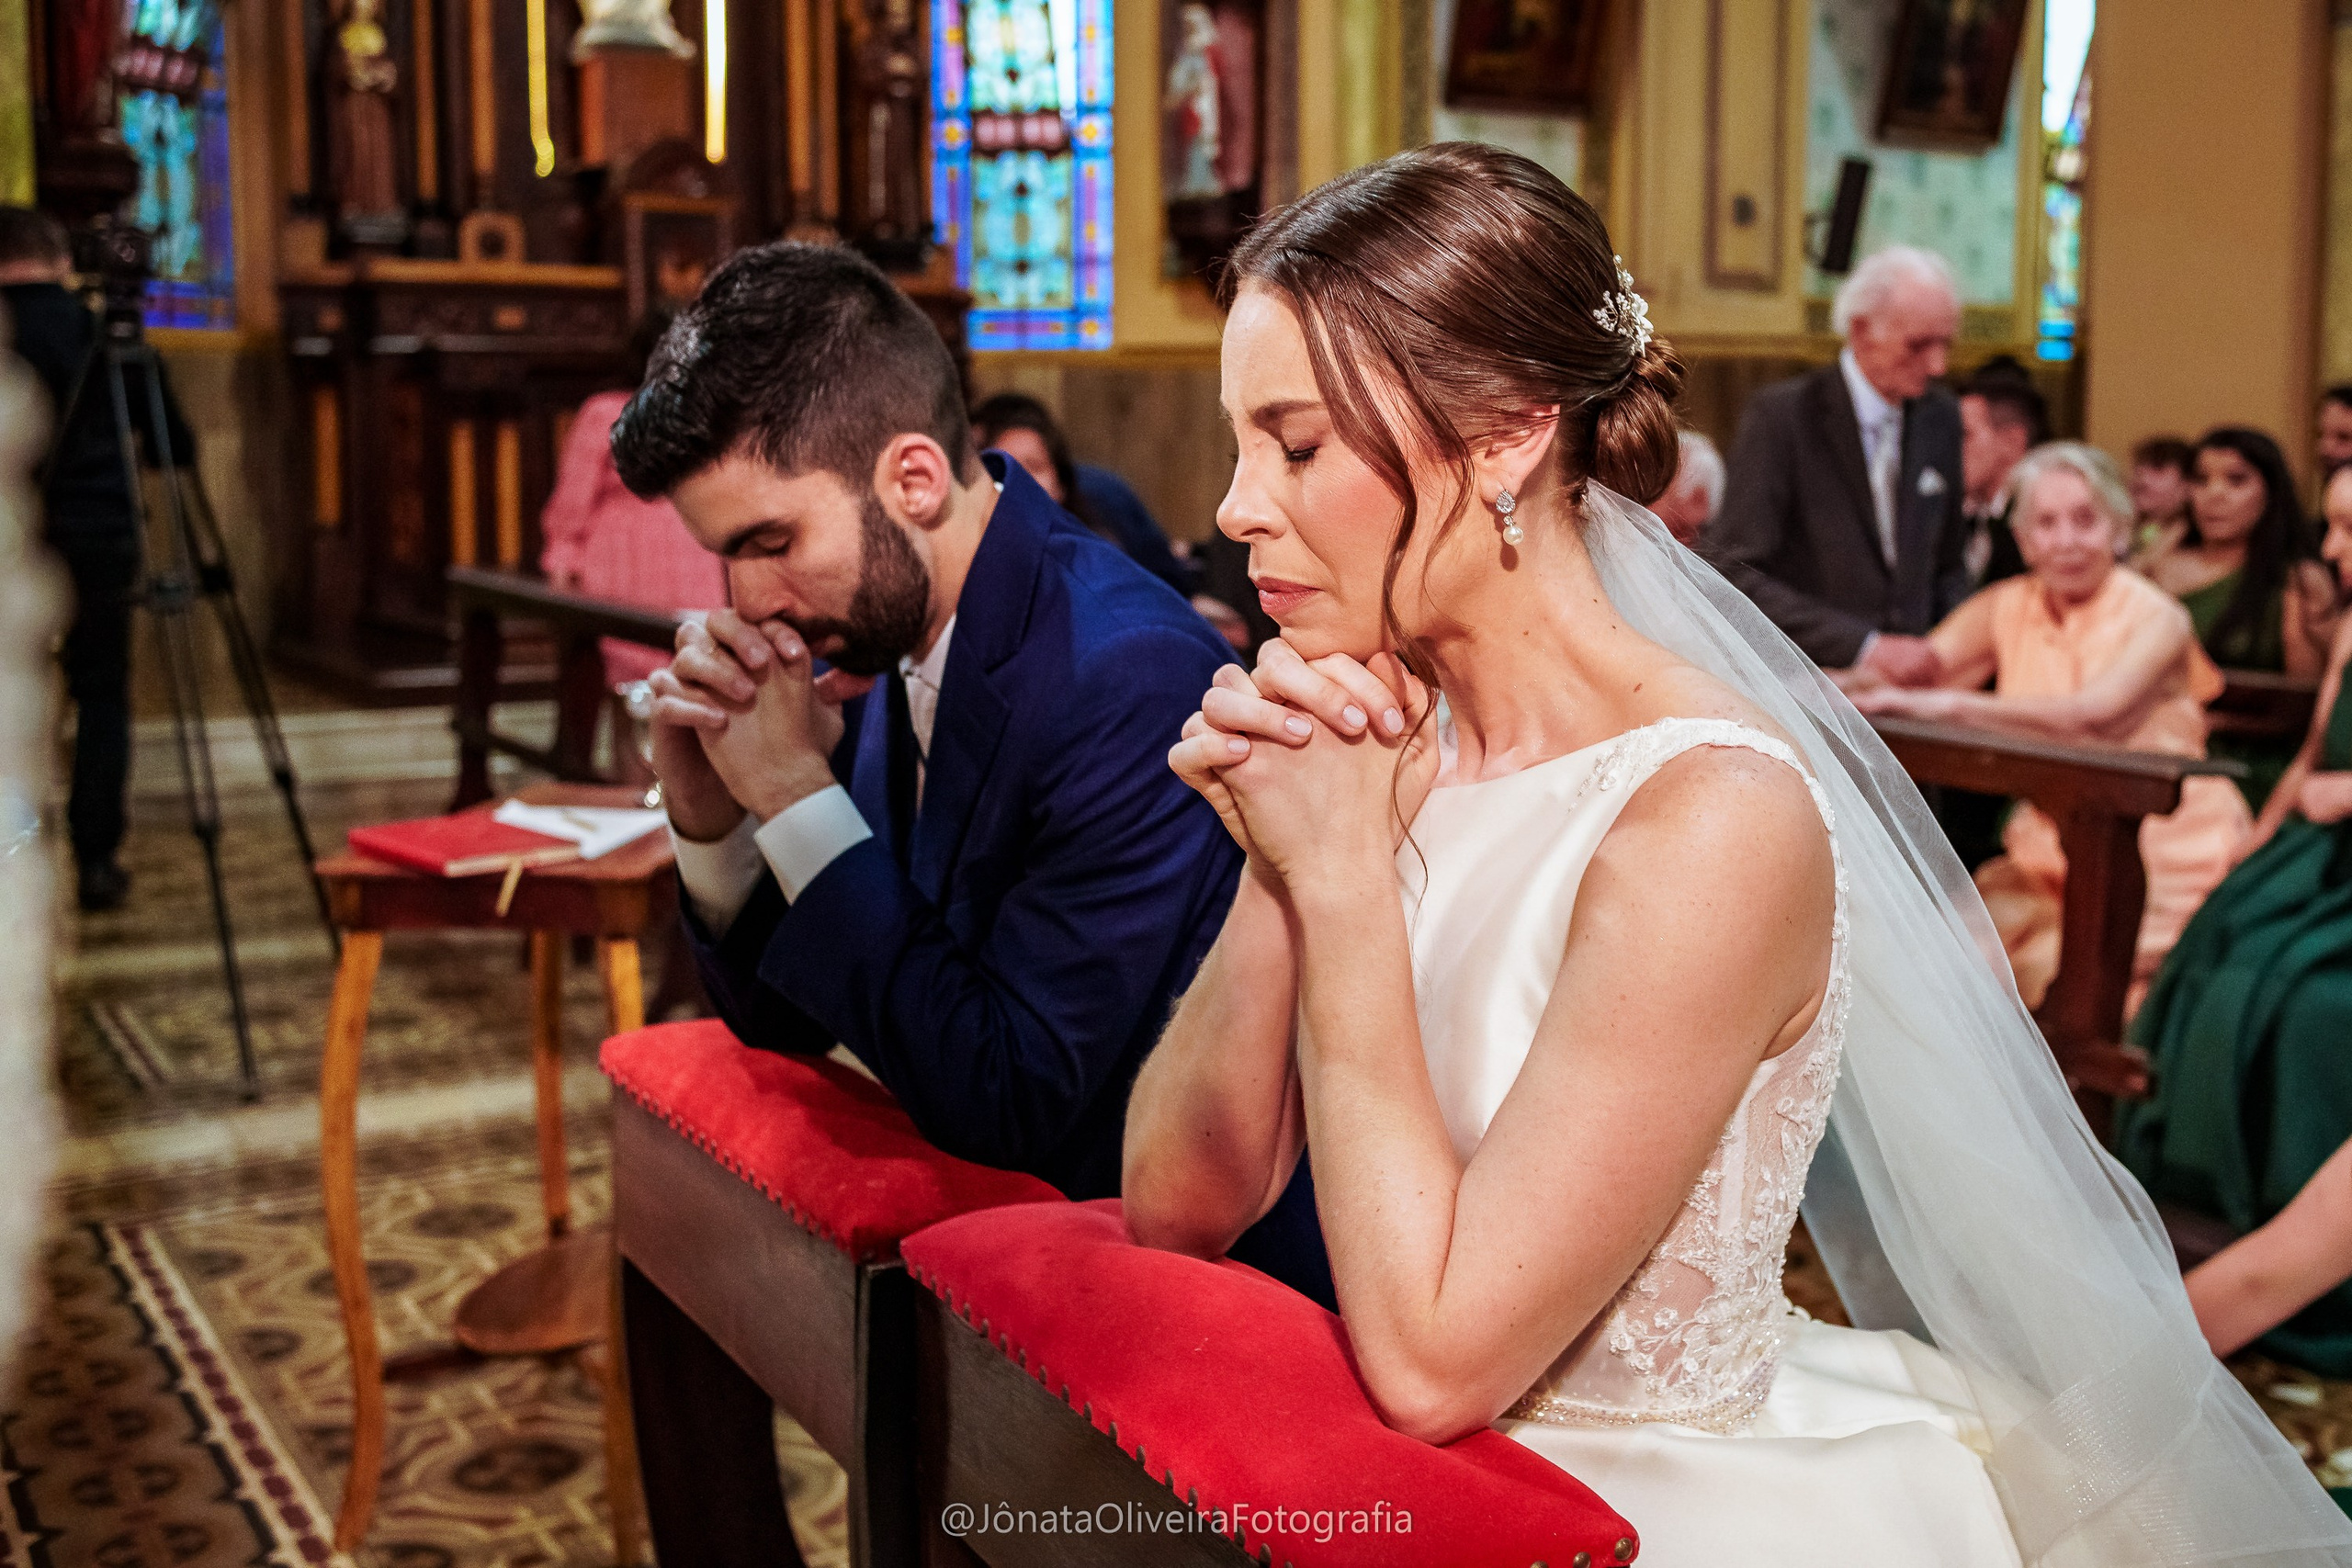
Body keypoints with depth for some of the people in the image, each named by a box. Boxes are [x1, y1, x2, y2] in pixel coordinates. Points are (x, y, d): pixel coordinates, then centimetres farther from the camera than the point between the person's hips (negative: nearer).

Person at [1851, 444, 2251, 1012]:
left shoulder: (2155, 618, -11)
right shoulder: (2007, 607, 5)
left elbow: (2095, 712, -29)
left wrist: (1945, 704, -37)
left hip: (2161, 861, -5)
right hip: (2050, 855, 5)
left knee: (2044, 967, -24)